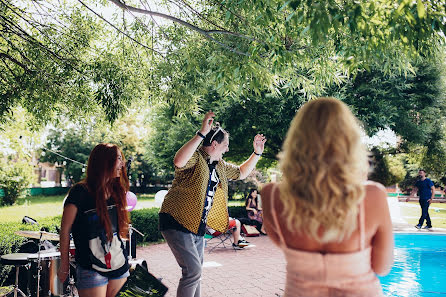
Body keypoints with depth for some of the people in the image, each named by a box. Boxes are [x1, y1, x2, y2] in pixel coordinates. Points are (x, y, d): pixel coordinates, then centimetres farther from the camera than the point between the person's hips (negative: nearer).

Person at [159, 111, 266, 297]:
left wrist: (257, 153, 16)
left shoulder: (220, 165, 13)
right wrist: (201, 133, -39)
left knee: (195, 270, 18)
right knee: (193, 270, -14)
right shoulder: (195, 157, -15)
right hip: (177, 222, -9)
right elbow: (179, 162, -39)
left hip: (198, 226, 9)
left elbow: (241, 173, 27)